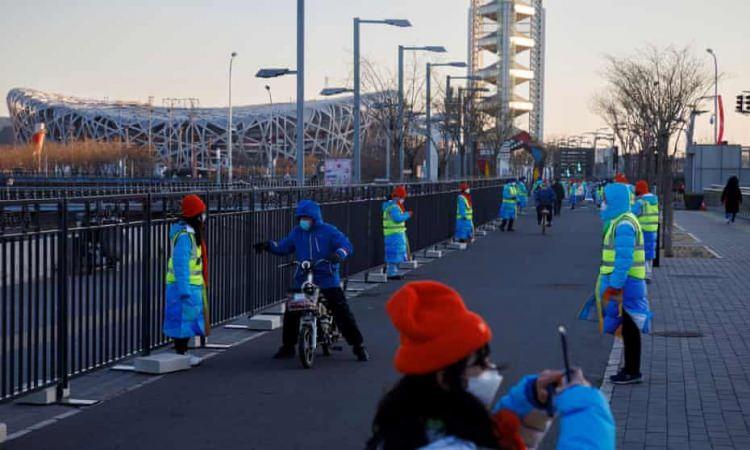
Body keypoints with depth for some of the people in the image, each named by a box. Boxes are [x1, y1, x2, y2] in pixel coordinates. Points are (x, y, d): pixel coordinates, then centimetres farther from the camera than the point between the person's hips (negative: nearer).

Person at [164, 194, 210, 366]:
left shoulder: (192, 232, 15)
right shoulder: (184, 235, -19)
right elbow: (180, 263, -24)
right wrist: (184, 289, -27)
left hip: (192, 284, 11)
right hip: (185, 285, -11)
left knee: (189, 318, 16)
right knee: (184, 318, -5)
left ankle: (182, 352, 25)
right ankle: (181, 355, 0)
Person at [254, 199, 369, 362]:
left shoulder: (328, 231, -3)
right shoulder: (297, 232, 12)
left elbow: (347, 246, -11)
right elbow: (283, 247, 17)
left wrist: (339, 254, -33)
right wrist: (268, 245, -1)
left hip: (328, 280, -4)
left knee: (343, 313, -6)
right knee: (291, 314, 1)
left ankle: (358, 346, 2)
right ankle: (288, 347, 17)